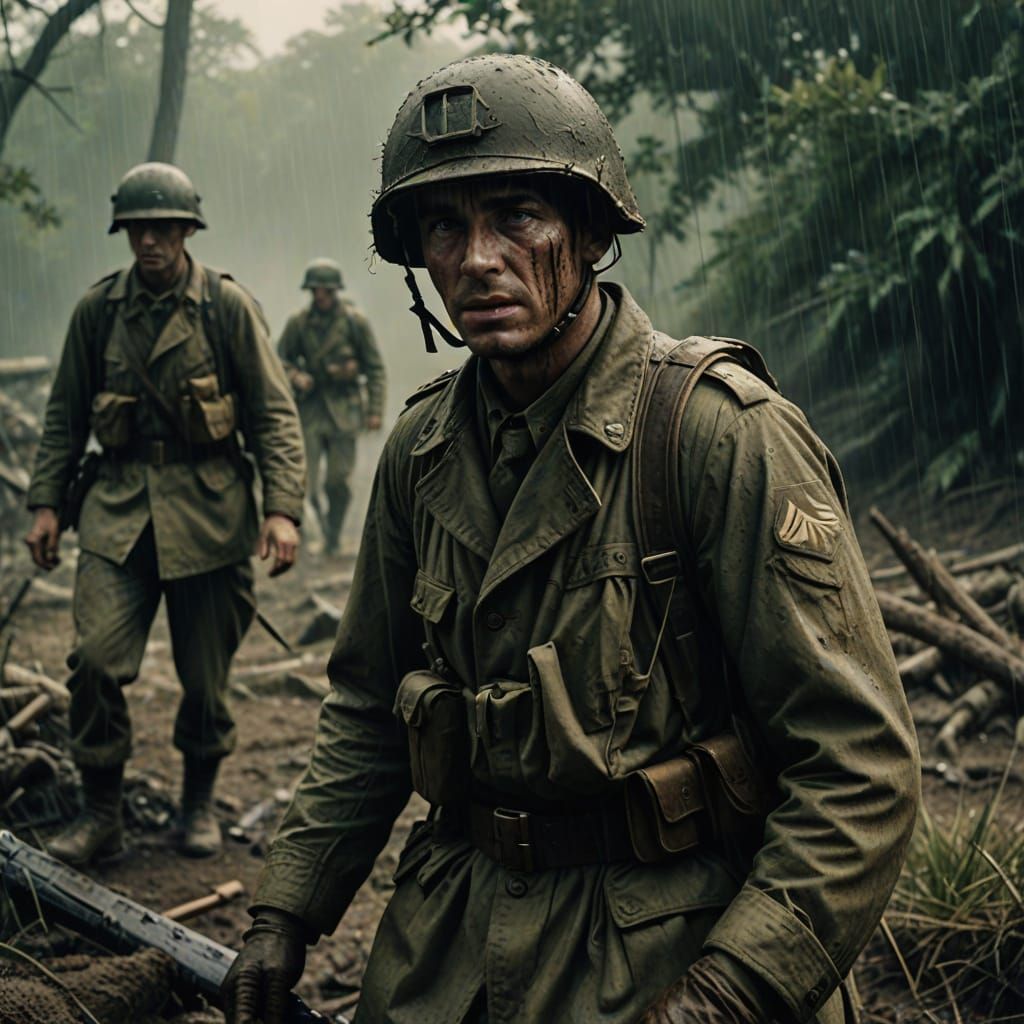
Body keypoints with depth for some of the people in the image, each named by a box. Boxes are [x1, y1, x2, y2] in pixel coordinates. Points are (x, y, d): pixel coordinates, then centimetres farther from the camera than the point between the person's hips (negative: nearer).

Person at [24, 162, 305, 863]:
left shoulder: (228, 307, -2)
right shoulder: (97, 311, 7)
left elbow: (275, 414, -2)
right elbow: (65, 417, 15)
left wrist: (284, 508, -12)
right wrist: (47, 502, 8)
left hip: (209, 509, -2)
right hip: (120, 504, 2)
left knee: (206, 674, 5)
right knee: (96, 658, -11)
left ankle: (200, 804, 28)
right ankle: (102, 812, 6)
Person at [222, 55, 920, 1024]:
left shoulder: (725, 433, -19)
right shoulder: (423, 449, 1)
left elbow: (858, 766, -20)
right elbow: (369, 710, 12)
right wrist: (284, 915, 5)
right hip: (448, 937, 6)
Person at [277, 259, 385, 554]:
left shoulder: (355, 321, 0)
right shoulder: (298, 322, 1)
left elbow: (375, 367, 4)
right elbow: (282, 358, 13)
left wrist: (375, 410, -2)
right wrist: (294, 376, -9)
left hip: (343, 409, -1)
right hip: (310, 406, 1)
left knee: (338, 480, 2)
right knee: (304, 477, -10)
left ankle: (333, 537, 19)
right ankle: (318, 511, 16)